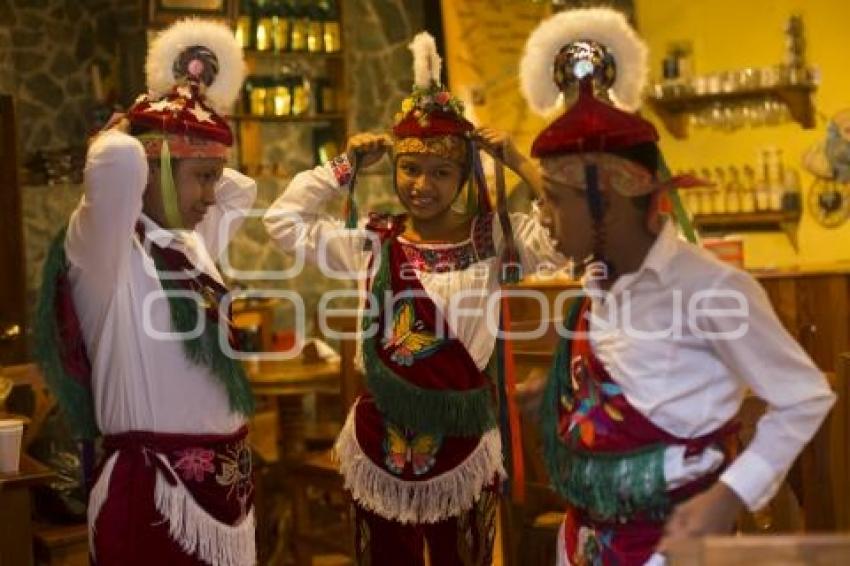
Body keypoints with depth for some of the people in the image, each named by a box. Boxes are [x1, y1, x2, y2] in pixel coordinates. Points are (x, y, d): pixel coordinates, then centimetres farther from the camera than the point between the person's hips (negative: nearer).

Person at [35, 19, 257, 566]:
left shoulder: (192, 243, 10)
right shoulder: (102, 249, -13)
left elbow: (242, 188, 29)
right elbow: (119, 159, -32)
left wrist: (202, 160, 13)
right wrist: (123, 133, -9)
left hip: (224, 476, 8)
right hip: (154, 487, -8)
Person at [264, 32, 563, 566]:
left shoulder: (494, 238, -4)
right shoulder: (372, 242, 1)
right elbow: (284, 220, 4)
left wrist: (518, 161, -9)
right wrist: (346, 165, 2)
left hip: (463, 443, -1)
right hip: (382, 444, 2)